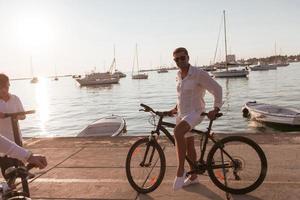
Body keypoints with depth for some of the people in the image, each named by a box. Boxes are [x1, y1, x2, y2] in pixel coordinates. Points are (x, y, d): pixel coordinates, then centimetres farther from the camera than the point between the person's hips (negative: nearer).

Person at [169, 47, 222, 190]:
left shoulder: (199, 74, -14)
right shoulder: (179, 75, 8)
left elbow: (217, 89, -11)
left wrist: (216, 109, -17)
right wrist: (175, 108, 17)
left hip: (195, 113, -8)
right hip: (182, 114, 8)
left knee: (178, 131, -34)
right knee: (189, 146, 15)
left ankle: (180, 172, -22)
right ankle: (193, 177, 32)